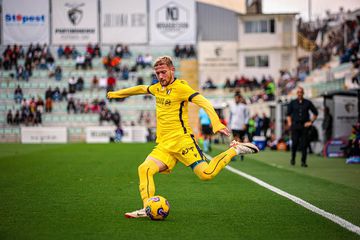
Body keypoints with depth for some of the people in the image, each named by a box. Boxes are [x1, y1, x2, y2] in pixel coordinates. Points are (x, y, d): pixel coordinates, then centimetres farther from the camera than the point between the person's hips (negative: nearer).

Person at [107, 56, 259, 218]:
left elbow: (205, 103, -13)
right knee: (144, 169, -14)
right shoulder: (157, 88, 16)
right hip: (163, 145, 7)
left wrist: (216, 124, -28)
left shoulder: (181, 87, -6)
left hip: (182, 141, -7)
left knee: (206, 174, -17)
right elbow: (141, 89, 37)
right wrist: (116, 94, 48)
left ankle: (234, 150, 3)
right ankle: (147, 209, -14)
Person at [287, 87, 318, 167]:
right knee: (295, 143, -6)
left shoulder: (308, 103, 6)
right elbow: (288, 114, 15)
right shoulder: (292, 103, 8)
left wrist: (311, 122, 4)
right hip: (295, 126, 0)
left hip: (304, 125, 0)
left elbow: (315, 113, 12)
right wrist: (289, 123, 3)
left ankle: (303, 162, 0)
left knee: (304, 144, -4)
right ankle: (293, 158, 16)